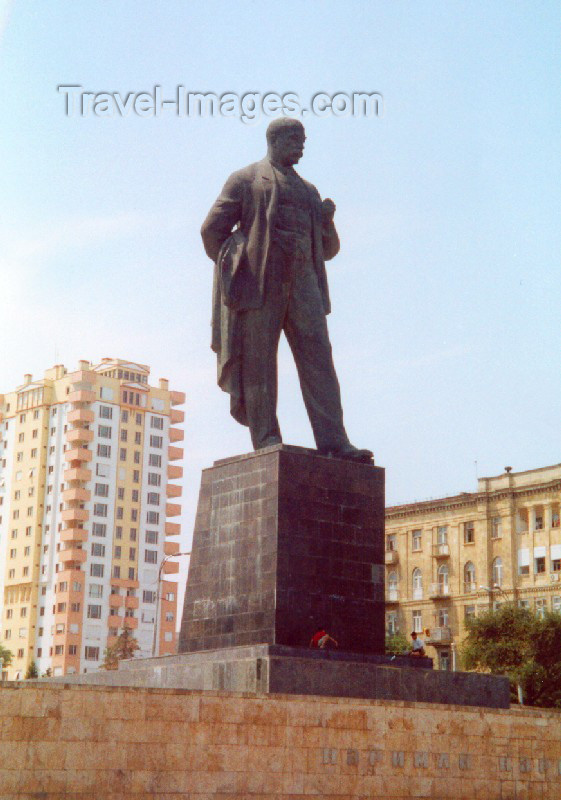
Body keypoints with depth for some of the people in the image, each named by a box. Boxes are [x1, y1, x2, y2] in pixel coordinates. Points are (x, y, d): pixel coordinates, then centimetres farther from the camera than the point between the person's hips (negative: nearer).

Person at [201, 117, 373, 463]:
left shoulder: (308, 190, 28)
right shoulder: (245, 179, 13)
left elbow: (328, 249, 26)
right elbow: (212, 230, 5)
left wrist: (327, 219, 7)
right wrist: (234, 266, 7)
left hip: (302, 283, 4)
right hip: (260, 281, -4)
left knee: (317, 356, -9)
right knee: (259, 360, -6)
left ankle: (334, 441, -17)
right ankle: (266, 440, -4)